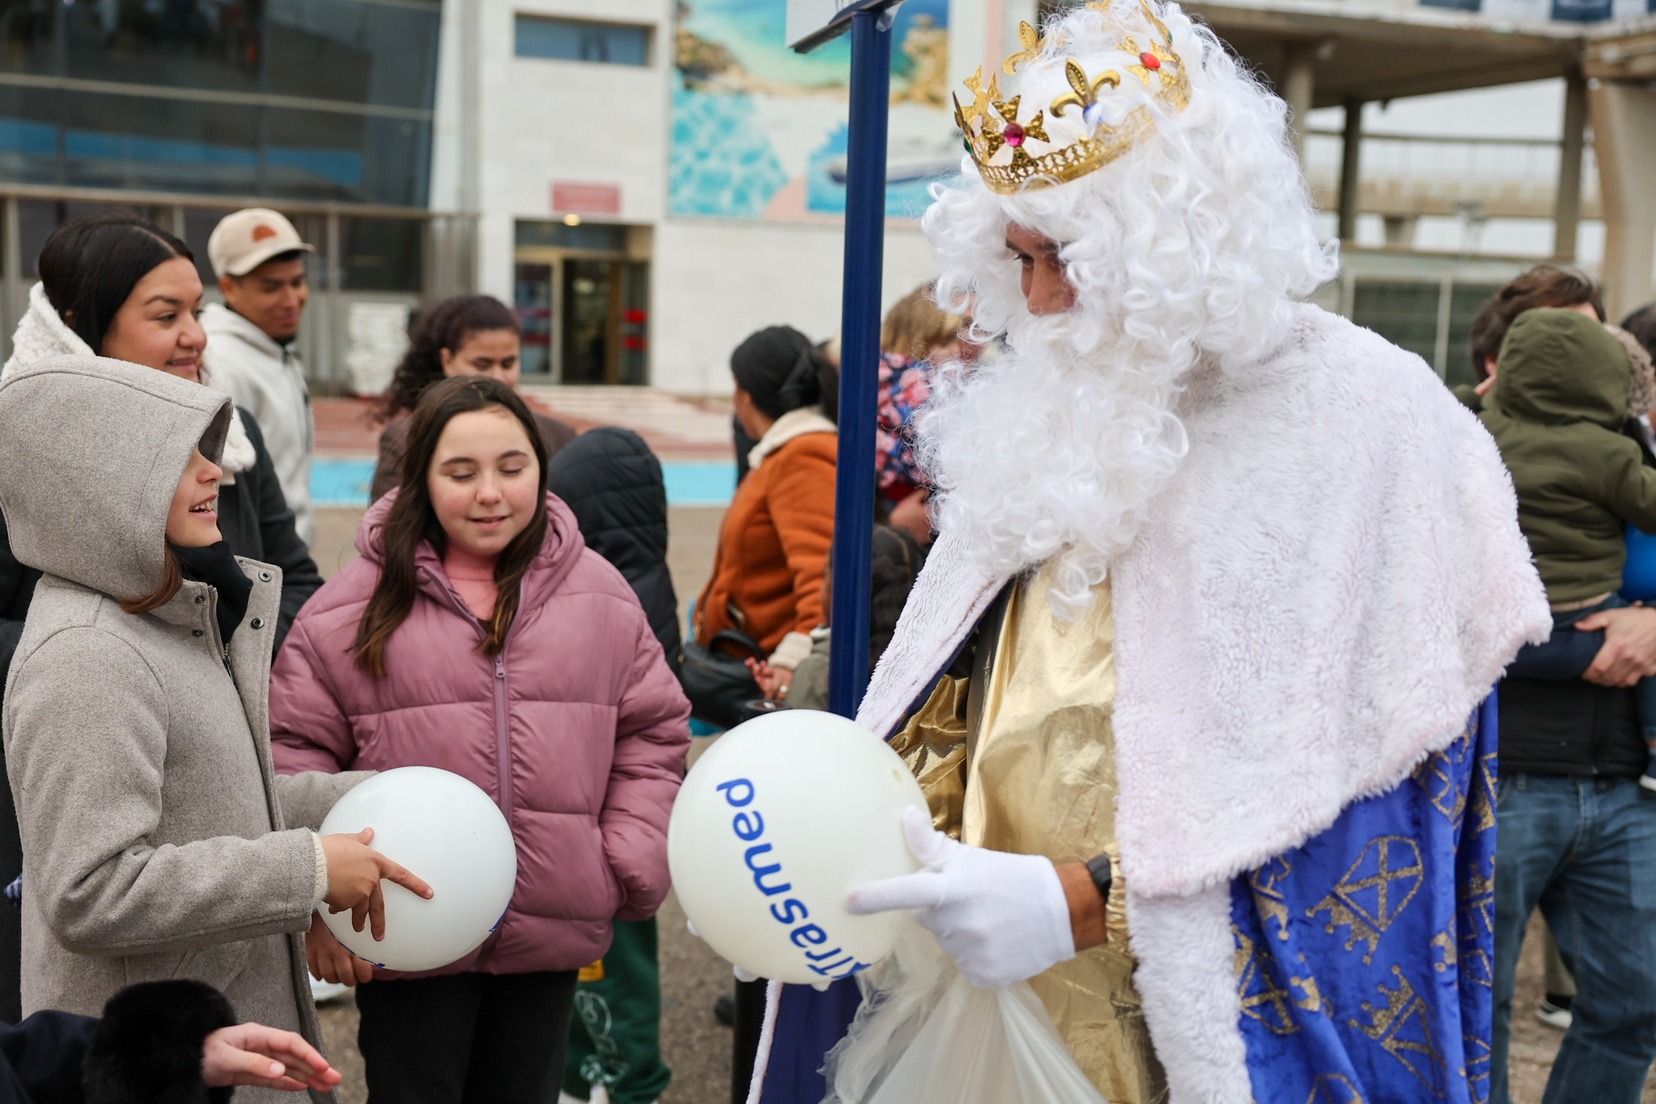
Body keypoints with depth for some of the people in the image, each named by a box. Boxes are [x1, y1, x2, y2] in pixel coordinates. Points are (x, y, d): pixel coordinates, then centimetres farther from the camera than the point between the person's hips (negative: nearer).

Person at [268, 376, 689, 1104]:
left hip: (552, 934, 3)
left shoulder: (599, 596, 3)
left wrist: (628, 865, 0)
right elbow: (295, 756, -1)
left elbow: (652, 732, 9)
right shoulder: (353, 606, -5)